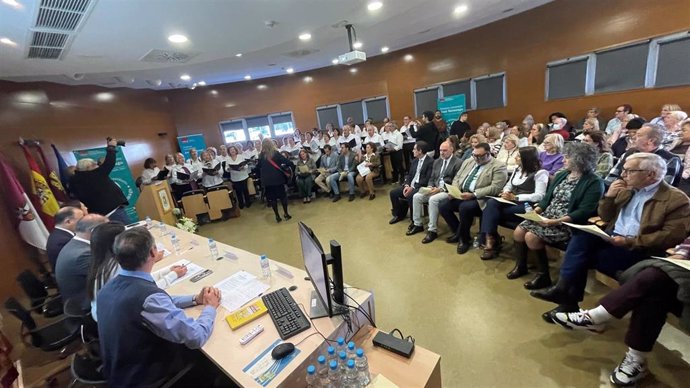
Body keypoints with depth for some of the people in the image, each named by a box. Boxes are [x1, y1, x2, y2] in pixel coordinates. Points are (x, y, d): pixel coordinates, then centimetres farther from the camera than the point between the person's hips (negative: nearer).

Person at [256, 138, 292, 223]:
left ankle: (277, 216, 14)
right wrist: (283, 168, 4)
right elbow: (287, 162, -13)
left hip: (267, 180, 2)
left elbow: (257, 168, 3)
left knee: (272, 198, 9)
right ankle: (286, 214, 15)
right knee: (282, 196, 11)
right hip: (278, 178, -2)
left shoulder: (261, 155, 0)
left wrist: (261, 176, 16)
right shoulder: (276, 153, -7)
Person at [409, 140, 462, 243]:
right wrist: (430, 187, -4)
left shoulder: (458, 163, -6)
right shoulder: (437, 161, 16)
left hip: (448, 191, -7)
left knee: (433, 199, -33)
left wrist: (441, 189, -21)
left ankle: (432, 230, -21)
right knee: (416, 196, -11)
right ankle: (418, 224, 1)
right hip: (435, 189, 7)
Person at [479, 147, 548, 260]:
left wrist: (515, 197, -19)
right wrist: (506, 192, -4)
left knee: (492, 212, -27)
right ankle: (490, 240, -33)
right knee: (491, 202, -27)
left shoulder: (540, 173, -5)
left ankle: (492, 240, -12)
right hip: (512, 202, 7)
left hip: (527, 205, -6)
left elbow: (539, 196, -14)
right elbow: (508, 185, 21)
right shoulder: (517, 170, 20)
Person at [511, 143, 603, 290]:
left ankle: (543, 275, -3)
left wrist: (556, 222, -28)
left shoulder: (594, 183, -10)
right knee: (518, 232, -11)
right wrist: (537, 210, -6)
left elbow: (584, 212, -19)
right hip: (547, 216, 7)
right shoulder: (561, 175, 13)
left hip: (568, 224, -7)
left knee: (531, 237, -25)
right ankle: (520, 266, 11)